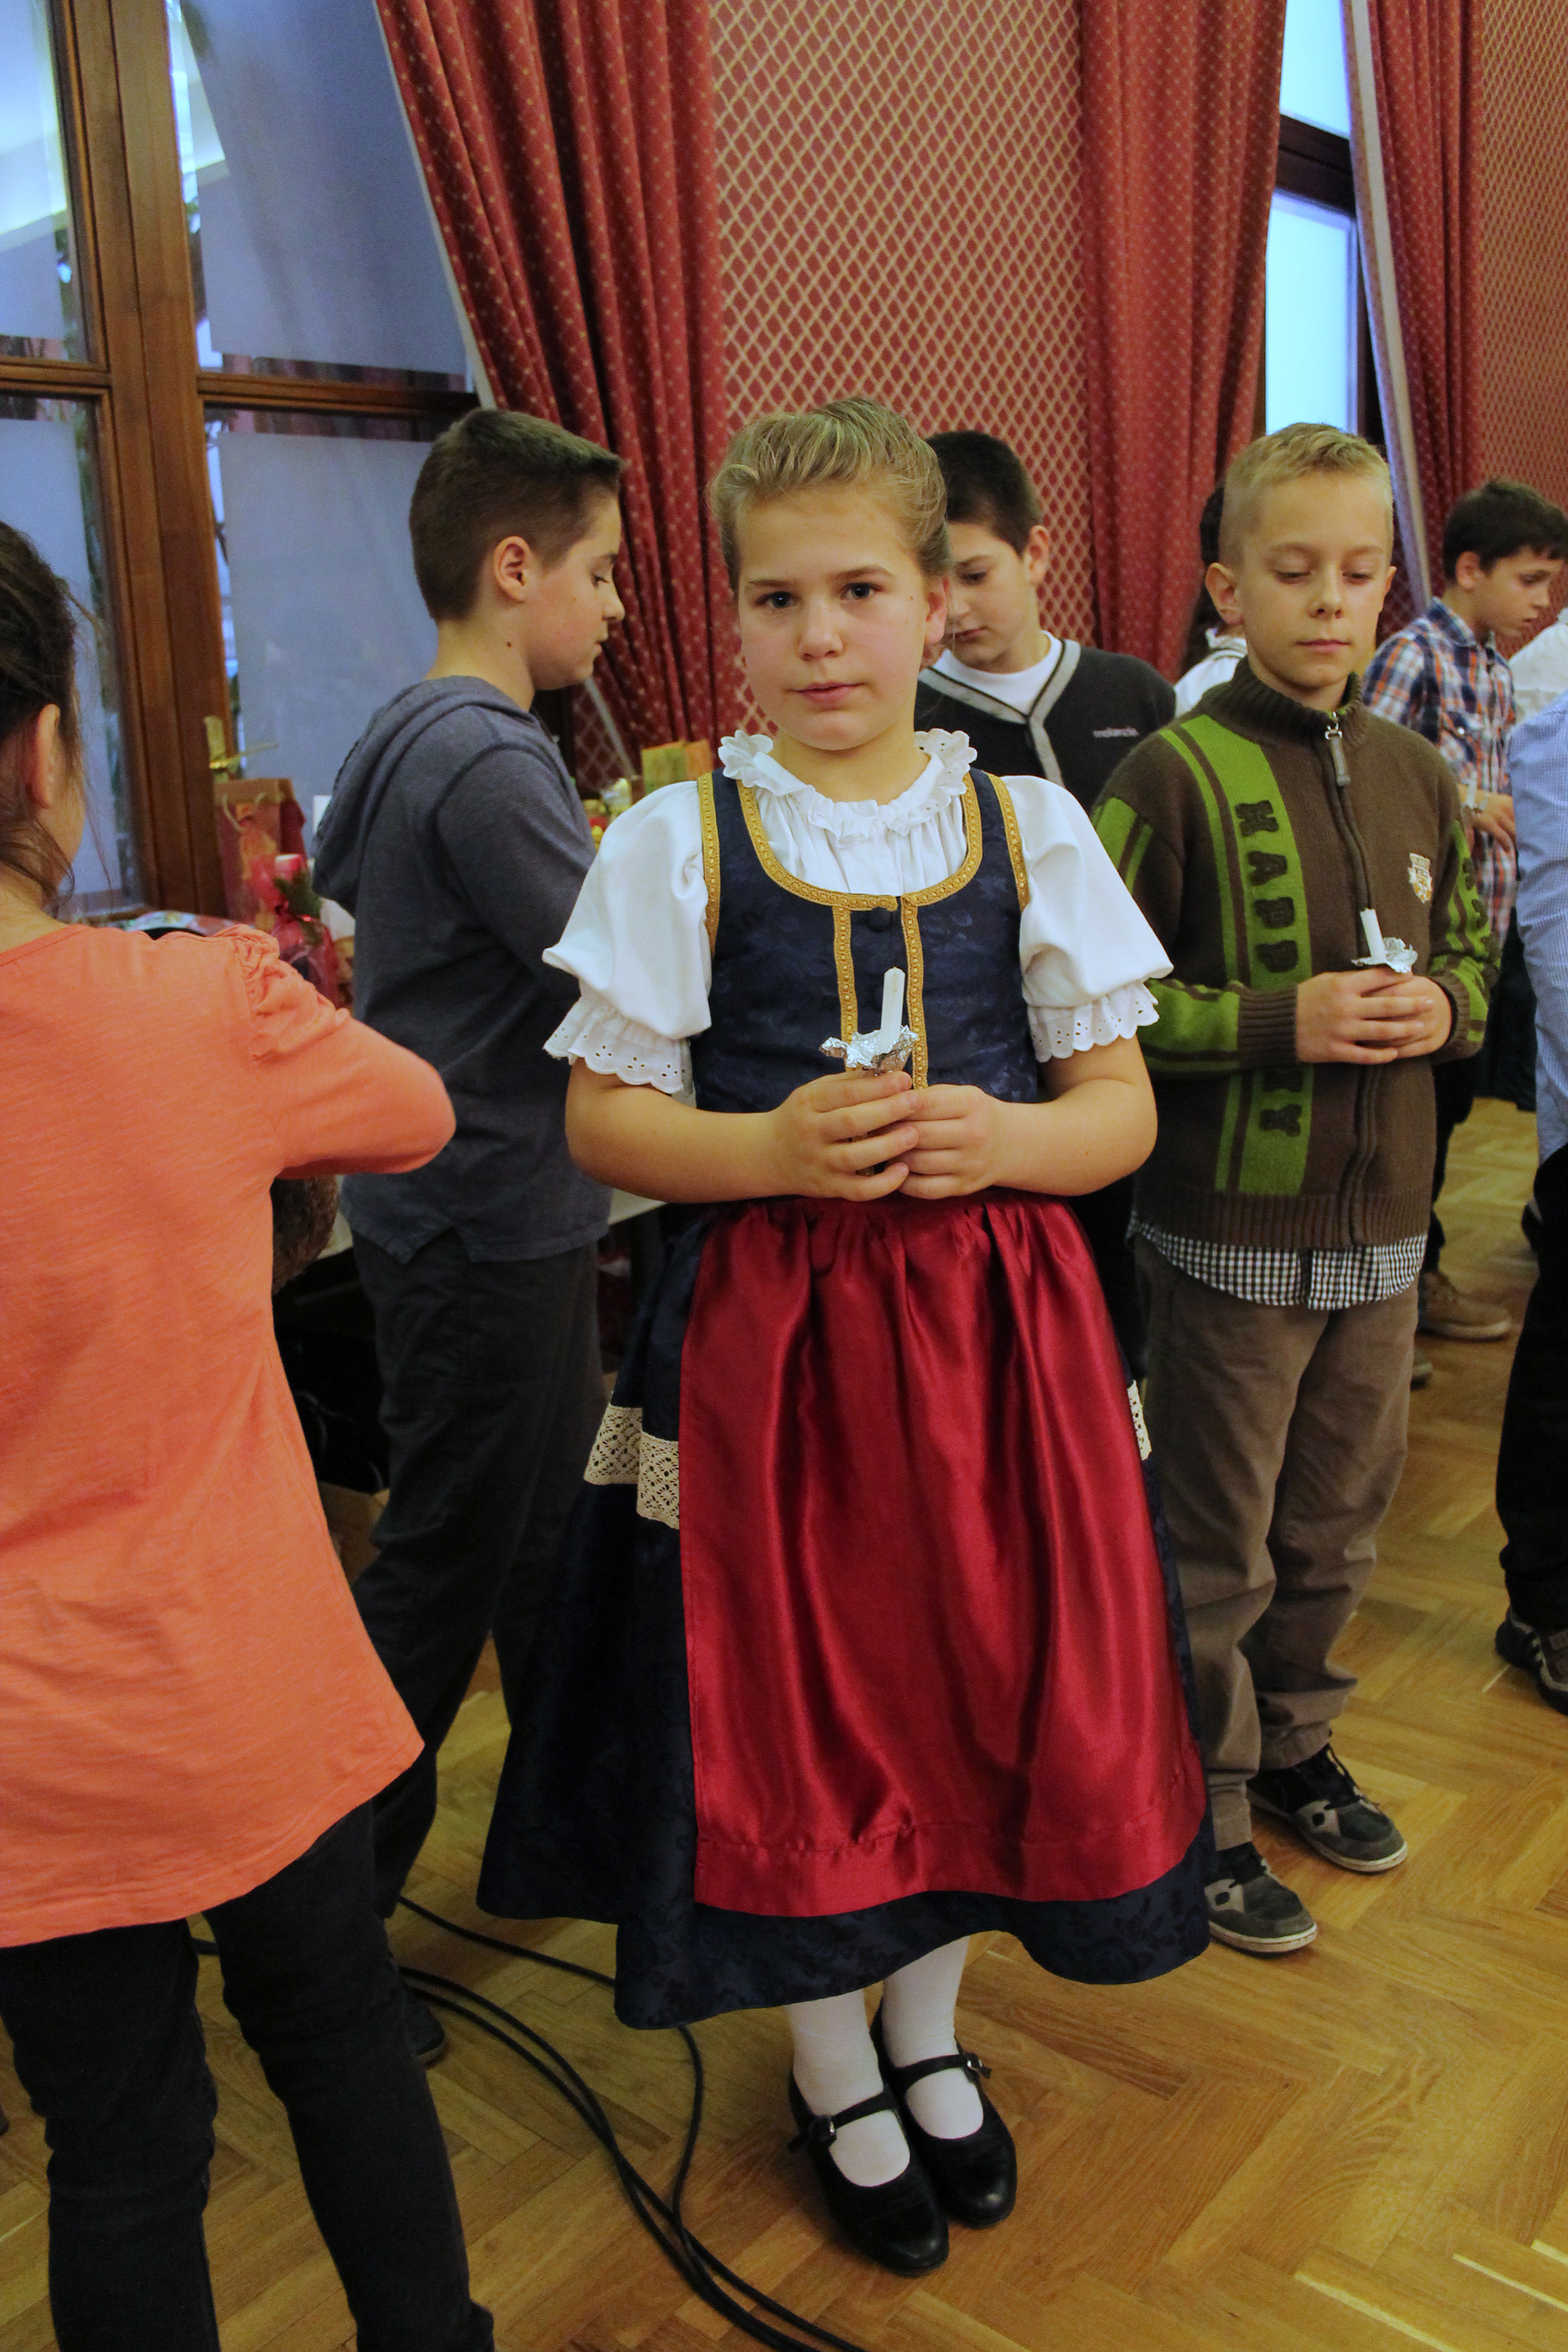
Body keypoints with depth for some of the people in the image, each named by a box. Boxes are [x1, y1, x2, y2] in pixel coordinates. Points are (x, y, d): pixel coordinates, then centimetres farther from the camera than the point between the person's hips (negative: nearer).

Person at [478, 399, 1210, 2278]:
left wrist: (1002, 1141, -18)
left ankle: (927, 2031, 42)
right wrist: (773, 1151, -20)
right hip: (767, 1328, -2)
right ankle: (833, 2070, 37)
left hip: (994, 1323, 2)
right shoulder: (682, 838, -3)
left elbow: (1122, 1108, 4)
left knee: (981, 1678, 12)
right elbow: (602, 1119, -2)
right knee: (796, 1702, 8)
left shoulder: (1027, 823, 2)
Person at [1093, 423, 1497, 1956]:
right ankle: (1200, 1816, 26)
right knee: (1216, 1552, 7)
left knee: (1335, 1529, 20)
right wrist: (1281, 1023, -20)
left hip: (1380, 1224, 6)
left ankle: (1290, 1746, 41)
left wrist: (1442, 1004, -5)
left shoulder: (1416, 775, 7)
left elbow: (1470, 951, 18)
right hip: (1231, 1231, -6)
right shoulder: (1174, 775, -11)